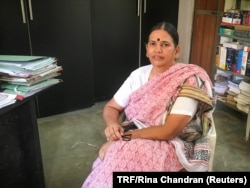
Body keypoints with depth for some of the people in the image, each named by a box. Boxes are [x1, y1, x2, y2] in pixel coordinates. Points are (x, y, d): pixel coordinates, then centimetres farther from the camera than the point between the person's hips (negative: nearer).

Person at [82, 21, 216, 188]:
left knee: (122, 158, -30)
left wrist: (124, 137, -21)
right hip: (135, 141, 5)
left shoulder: (189, 80, -15)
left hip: (171, 146, -4)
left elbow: (169, 131, -20)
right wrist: (112, 124, -15)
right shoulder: (138, 74, 2)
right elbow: (111, 108, 8)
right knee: (112, 156, -26)